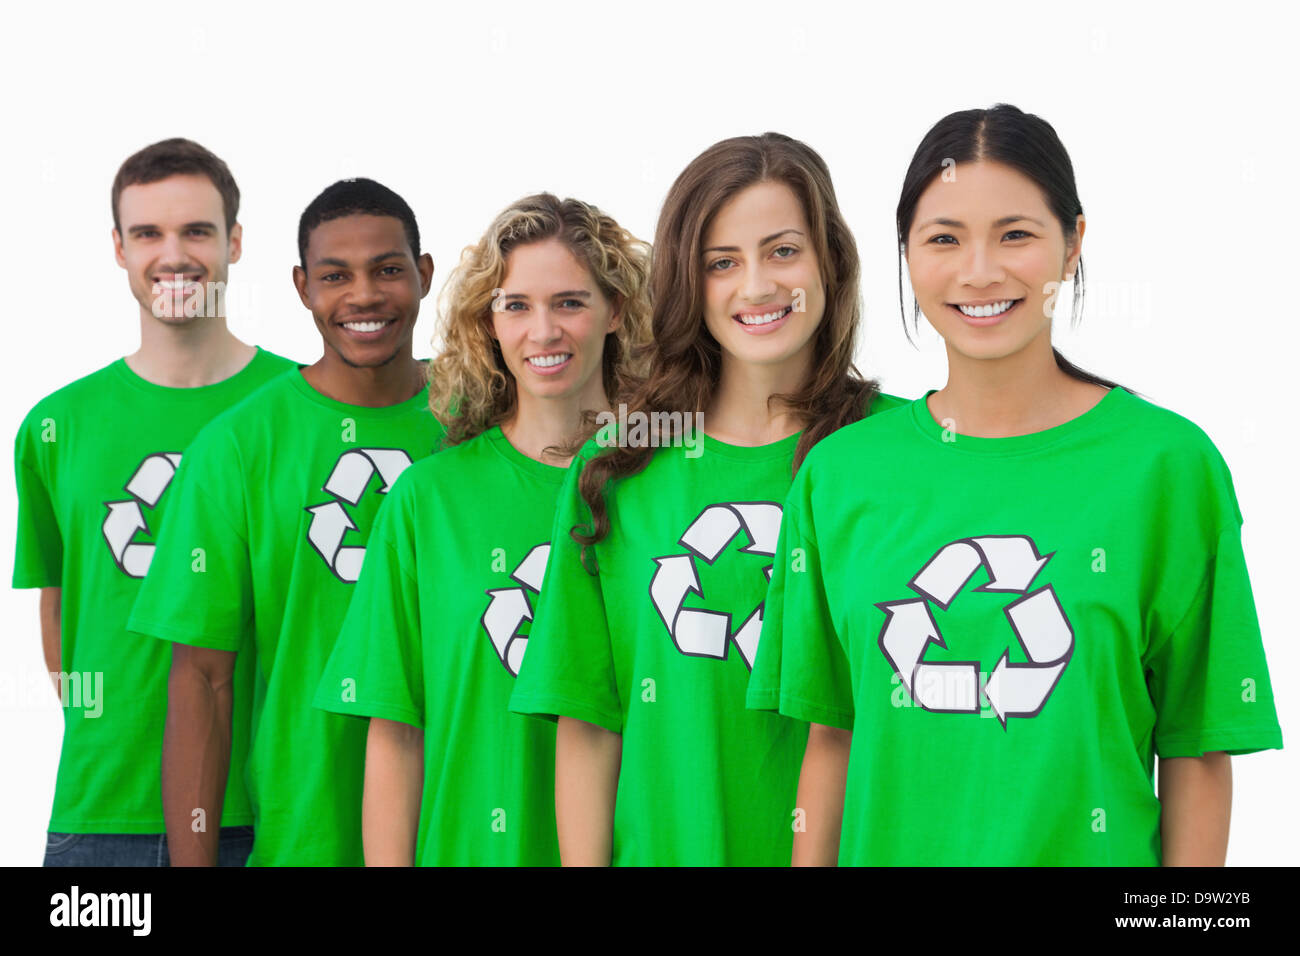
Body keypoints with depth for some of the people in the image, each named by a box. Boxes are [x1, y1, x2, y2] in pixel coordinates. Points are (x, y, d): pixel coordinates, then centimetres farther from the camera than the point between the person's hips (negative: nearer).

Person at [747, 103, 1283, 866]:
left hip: (1089, 851, -2)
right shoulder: (838, 471, 0)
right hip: (887, 848, 2)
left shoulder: (1169, 462, -8)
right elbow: (831, 737, 3)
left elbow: (1198, 753, -7)